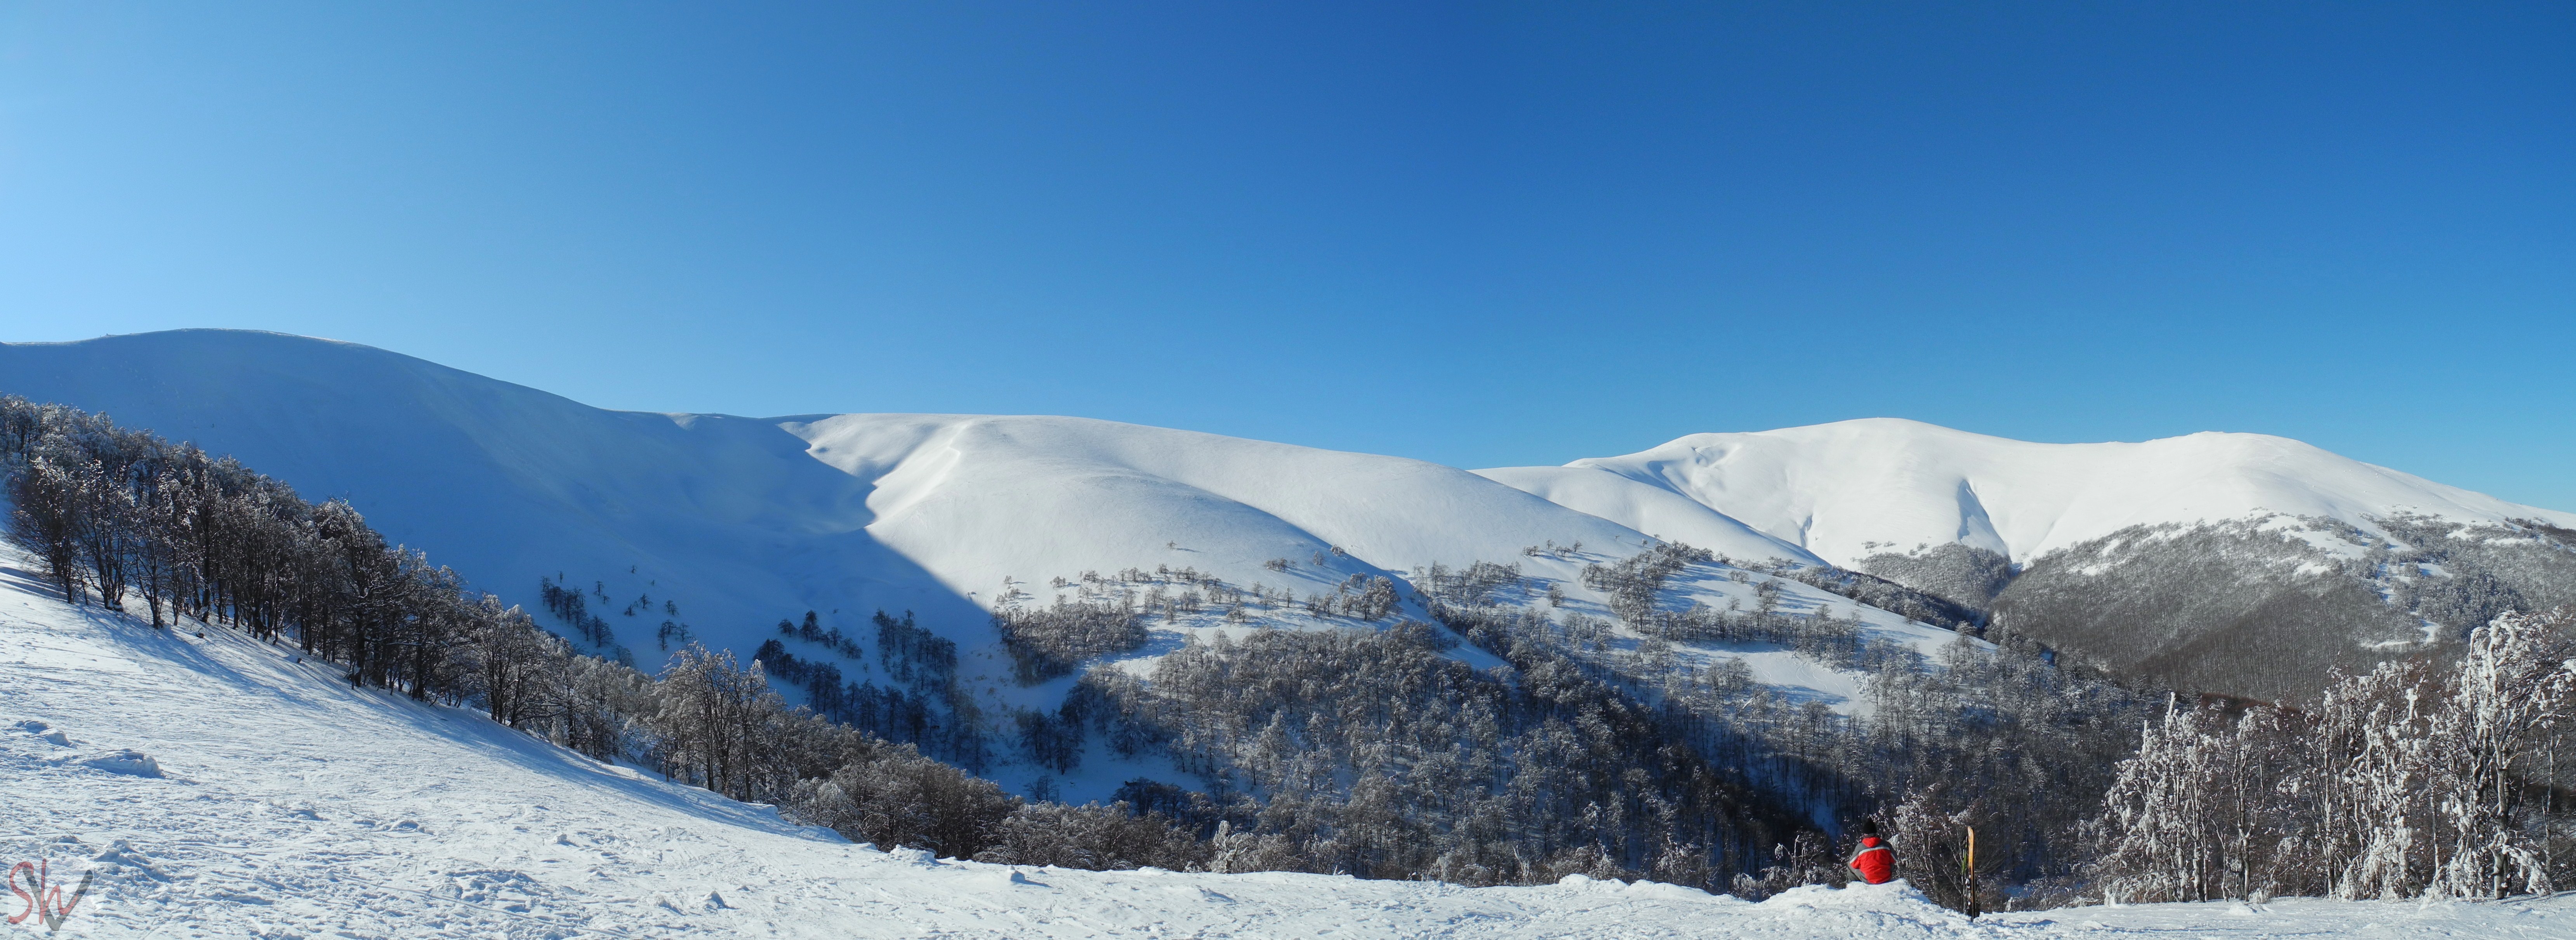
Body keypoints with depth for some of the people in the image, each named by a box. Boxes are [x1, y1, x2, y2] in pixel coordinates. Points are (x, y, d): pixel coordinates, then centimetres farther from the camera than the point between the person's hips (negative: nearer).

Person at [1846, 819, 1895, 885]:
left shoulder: (1860, 847, -13)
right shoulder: (1886, 845, -6)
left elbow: (1854, 864, -2)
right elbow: (1893, 860, 10)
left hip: (1868, 880, -3)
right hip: (1886, 879, 3)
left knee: (1850, 865, 17)